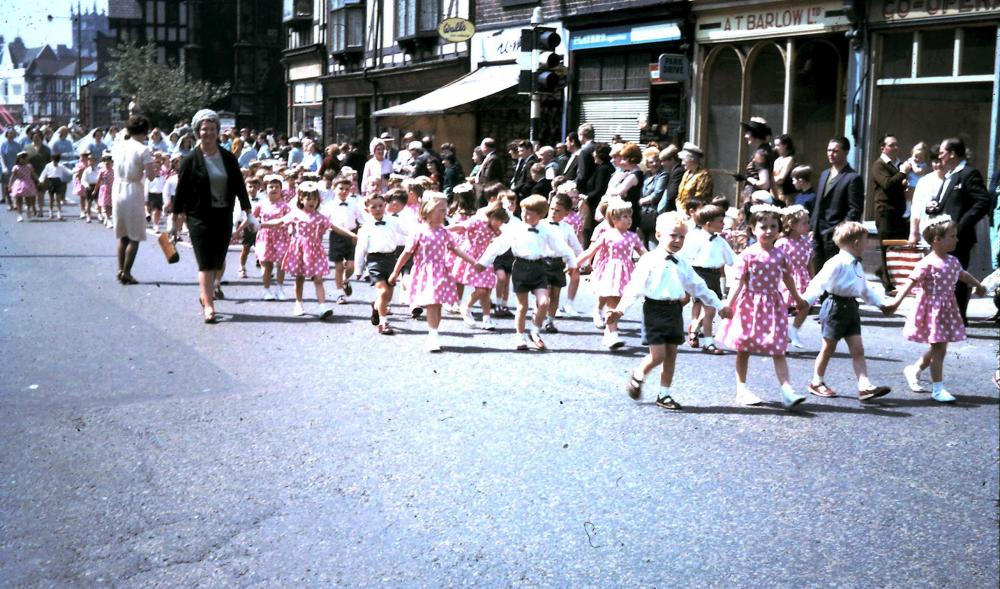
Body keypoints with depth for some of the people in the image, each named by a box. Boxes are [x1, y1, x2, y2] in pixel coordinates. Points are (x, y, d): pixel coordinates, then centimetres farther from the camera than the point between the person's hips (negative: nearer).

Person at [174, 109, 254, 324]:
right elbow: (181, 188, -3)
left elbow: (239, 185, 8)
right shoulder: (191, 159, -5)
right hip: (199, 216, -3)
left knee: (219, 258, 11)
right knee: (205, 263, -5)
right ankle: (208, 305, -3)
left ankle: (212, 286, 41)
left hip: (224, 215, 3)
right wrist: (180, 212, -4)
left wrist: (247, 211, 6)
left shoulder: (228, 158, 4)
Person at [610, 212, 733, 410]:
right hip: (655, 309, -6)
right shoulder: (649, 260, -7)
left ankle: (665, 394, 20)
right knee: (658, 355, -8)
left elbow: (698, 287, 19)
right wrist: (621, 308, -23)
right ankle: (637, 376, 21)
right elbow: (635, 286, -13)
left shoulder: (682, 264, 12)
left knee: (671, 355, 9)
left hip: (674, 310, 6)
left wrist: (719, 305, 20)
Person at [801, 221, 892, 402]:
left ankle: (865, 386, -3)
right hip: (836, 306, -8)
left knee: (858, 348, 1)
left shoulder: (857, 265, 15)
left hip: (851, 307, 8)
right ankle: (816, 383, 19)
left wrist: (881, 303, 30)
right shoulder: (837, 263, -16)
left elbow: (865, 289, 28)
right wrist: (806, 300, -34)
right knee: (828, 348, 4)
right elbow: (819, 282, -24)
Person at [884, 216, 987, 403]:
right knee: (939, 348, -4)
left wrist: (978, 285, 44)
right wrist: (896, 301, -35)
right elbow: (911, 282, -25)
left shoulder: (952, 261, 7)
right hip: (932, 309, -8)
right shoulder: (927, 264, -19)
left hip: (947, 309, 8)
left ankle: (914, 370, 35)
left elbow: (963, 274, 28)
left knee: (938, 348, 14)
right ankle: (938, 389, 3)